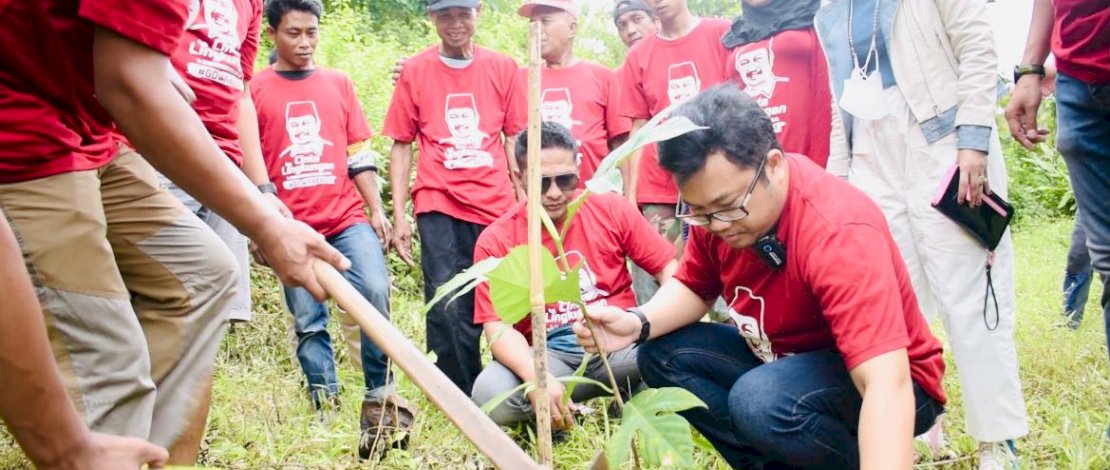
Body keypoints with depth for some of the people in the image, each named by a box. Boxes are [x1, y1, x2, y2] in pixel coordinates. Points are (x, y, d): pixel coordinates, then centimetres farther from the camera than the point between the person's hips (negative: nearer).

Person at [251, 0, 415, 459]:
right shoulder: (255, 89, 4)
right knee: (308, 323, 3)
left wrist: (376, 211, 4)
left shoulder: (339, 83, 12)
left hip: (348, 216, 1)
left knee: (374, 292, -18)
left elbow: (359, 154, 12)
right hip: (294, 225, -1)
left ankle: (380, 395, -7)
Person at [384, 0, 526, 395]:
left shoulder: (502, 68, 9)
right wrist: (399, 216, 2)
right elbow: (401, 145, 8)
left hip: (496, 206, 1)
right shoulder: (414, 71, 7)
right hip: (440, 205, -1)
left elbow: (514, 138, 12)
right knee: (448, 307, -9)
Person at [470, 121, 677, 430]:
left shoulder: (611, 209, 1)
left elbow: (668, 268, 3)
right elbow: (498, 327, -10)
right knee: (490, 395, -32)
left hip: (619, 342, 1)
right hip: (548, 354, -1)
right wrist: (537, 378, -30)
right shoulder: (496, 241, -4)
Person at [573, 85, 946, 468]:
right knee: (661, 354, -6)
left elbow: (887, 385, -42)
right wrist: (638, 323, -16)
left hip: (868, 381, -7)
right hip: (783, 359, 7)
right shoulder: (714, 204, -11)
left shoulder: (838, 232, -33)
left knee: (761, 402, -34)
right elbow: (694, 287, 7)